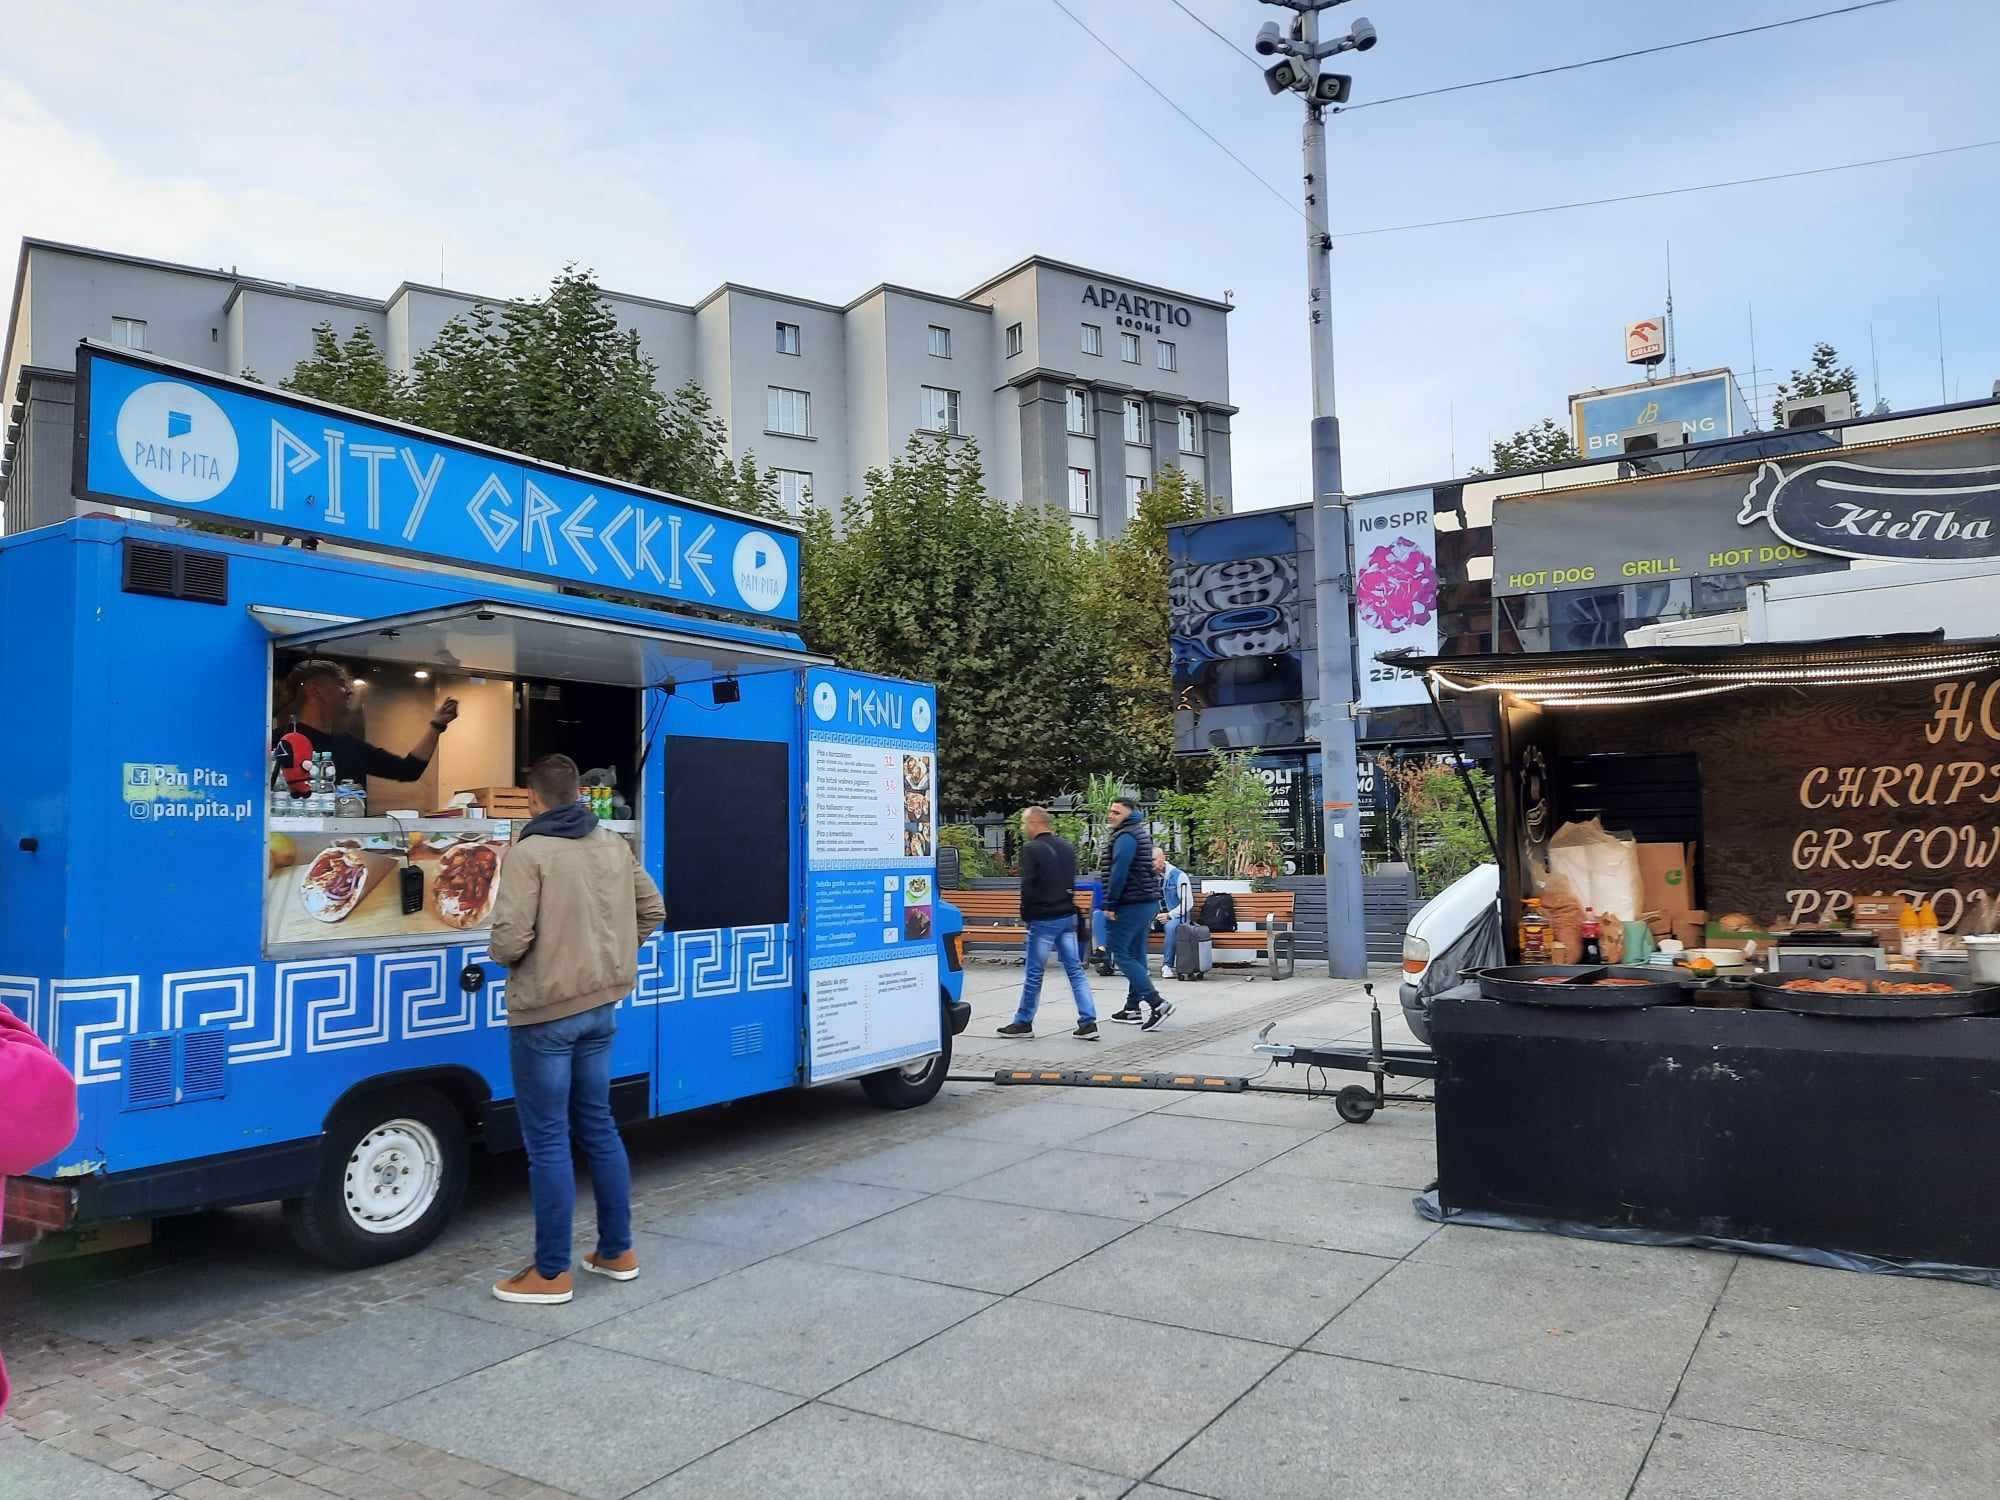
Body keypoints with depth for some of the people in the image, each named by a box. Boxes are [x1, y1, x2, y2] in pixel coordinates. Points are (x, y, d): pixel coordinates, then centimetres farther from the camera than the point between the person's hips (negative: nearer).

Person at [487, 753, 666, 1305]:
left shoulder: (528, 851, -16)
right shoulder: (614, 845, 5)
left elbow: (510, 938, -22)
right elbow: (652, 909, 13)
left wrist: (500, 955, 0)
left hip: (544, 1012, -7)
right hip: (601, 1005, 7)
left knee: (547, 1140, 2)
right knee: (598, 1125, 17)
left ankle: (551, 1273, 11)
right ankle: (617, 1251, 26)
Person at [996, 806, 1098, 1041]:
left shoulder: (1031, 849, -13)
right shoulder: (1067, 846, 10)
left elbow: (1028, 886, -15)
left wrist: (1026, 915, -2)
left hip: (1043, 920, -6)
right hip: (1068, 916, 6)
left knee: (1034, 974, 5)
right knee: (1075, 970, 7)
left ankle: (1023, 1022, 16)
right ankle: (1088, 1023, 3)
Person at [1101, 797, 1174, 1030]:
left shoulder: (1125, 837, -14)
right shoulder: (1141, 833, 19)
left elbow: (1118, 873, -21)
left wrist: (1110, 903, -17)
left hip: (1130, 905, -10)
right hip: (1147, 902, 10)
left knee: (1120, 954, -8)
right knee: (1136, 955, 12)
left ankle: (1157, 1002, -15)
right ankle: (1133, 1008, 16)